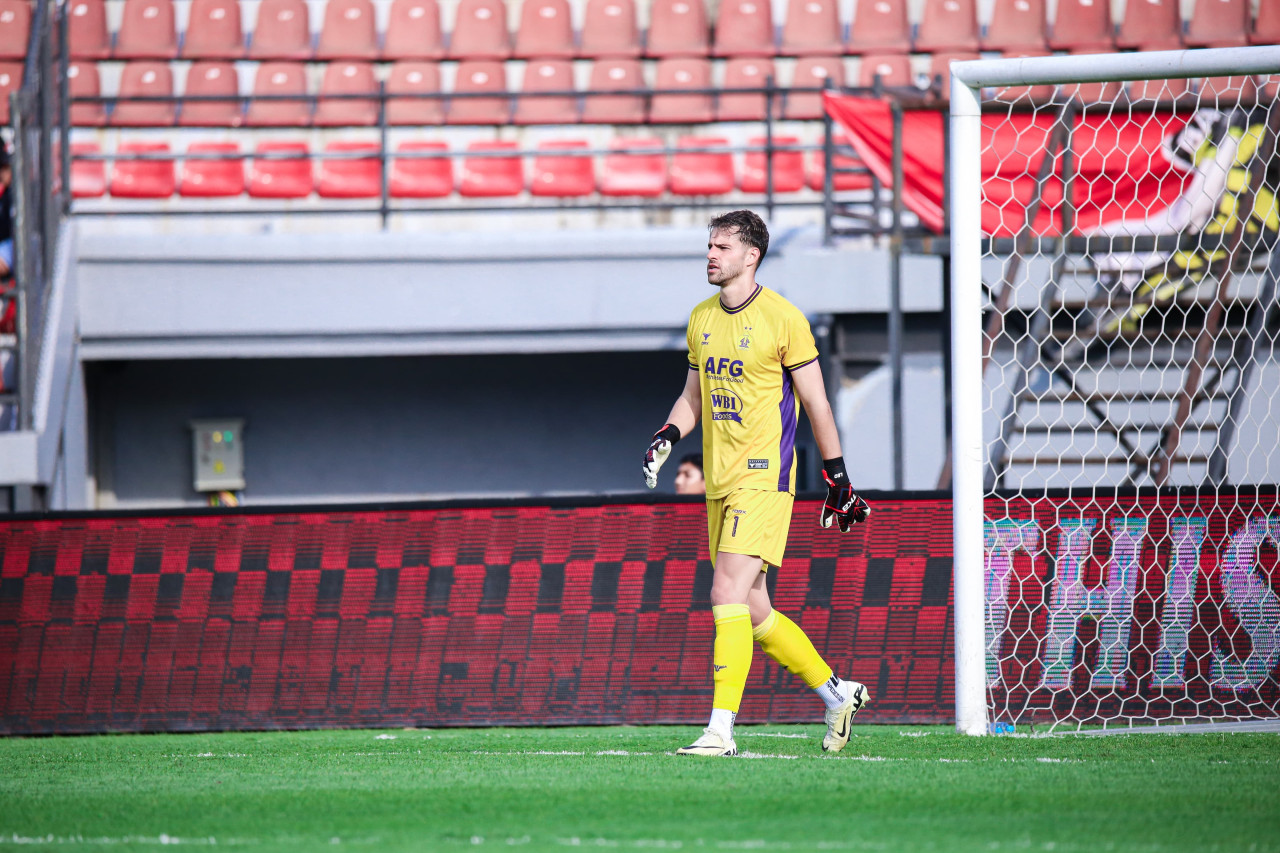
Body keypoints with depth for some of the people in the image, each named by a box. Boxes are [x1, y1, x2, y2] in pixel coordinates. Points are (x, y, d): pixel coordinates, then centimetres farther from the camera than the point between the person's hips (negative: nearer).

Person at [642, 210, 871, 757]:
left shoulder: (782, 319, -8)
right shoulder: (701, 318, 12)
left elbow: (815, 403, -3)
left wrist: (837, 477, -1)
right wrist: (666, 437, 3)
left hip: (764, 478, -8)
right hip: (719, 483, 8)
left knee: (728, 595, -17)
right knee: (753, 612, 10)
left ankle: (720, 730, -19)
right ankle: (836, 693, 26)